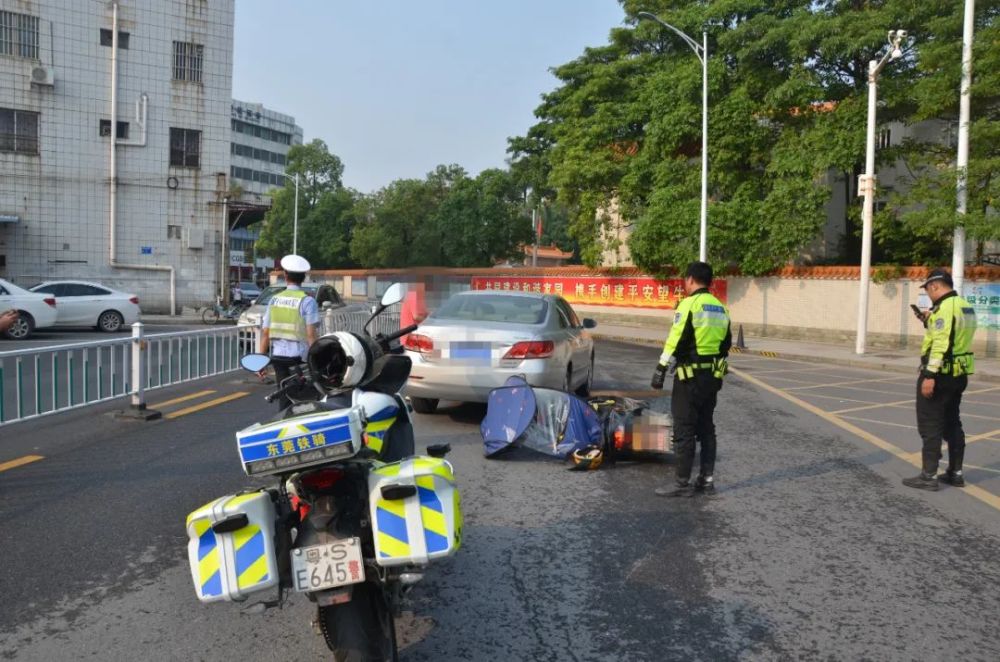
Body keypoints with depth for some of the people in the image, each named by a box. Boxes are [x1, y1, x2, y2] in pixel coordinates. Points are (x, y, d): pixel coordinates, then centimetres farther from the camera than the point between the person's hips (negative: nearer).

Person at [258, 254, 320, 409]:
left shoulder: (275, 299, 8)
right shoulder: (307, 301, -7)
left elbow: (265, 333, 7)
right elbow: (311, 335, -14)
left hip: (278, 356, 4)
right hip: (299, 356, -4)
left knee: (284, 398, 10)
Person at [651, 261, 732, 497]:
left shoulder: (690, 304, -13)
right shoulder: (720, 308, 12)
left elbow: (675, 341, -17)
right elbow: (726, 344, 16)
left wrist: (661, 370, -12)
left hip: (690, 376, -8)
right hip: (712, 377, 8)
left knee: (684, 430, -3)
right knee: (706, 428, 14)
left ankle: (683, 484, 1)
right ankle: (707, 479, 19)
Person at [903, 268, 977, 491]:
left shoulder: (945, 307, -18)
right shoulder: (965, 306, 12)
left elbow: (941, 344, -24)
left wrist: (929, 375, -24)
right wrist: (931, 322, 15)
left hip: (940, 373, -10)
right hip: (959, 374, 10)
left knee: (930, 425, -3)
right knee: (952, 423, 17)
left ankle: (928, 476, 0)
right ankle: (955, 473, 23)